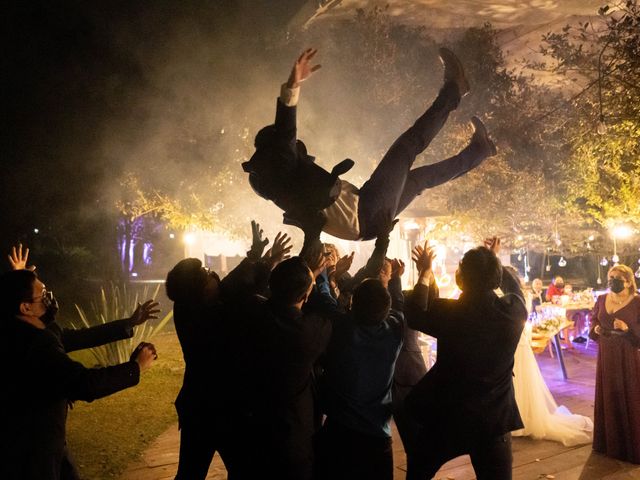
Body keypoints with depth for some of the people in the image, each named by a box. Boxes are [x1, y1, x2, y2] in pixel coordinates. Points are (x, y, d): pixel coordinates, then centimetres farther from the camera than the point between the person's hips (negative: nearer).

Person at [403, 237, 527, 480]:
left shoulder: (448, 311, -20)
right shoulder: (514, 309, -13)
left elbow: (414, 315, 2)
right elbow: (514, 287, 13)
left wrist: (425, 272, 11)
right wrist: (494, 260, 24)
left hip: (446, 416, -2)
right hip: (494, 418, 2)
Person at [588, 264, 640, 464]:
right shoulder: (602, 299, 5)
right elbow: (593, 319, 17)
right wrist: (596, 329, -3)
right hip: (605, 356, 5)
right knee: (607, 397, 12)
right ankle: (608, 442, 26)